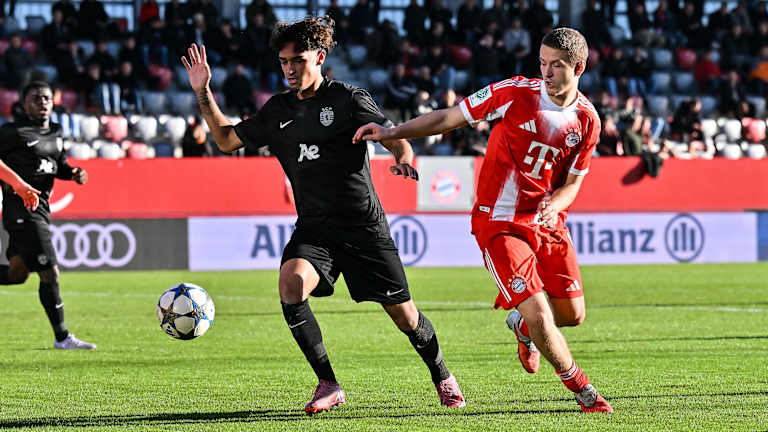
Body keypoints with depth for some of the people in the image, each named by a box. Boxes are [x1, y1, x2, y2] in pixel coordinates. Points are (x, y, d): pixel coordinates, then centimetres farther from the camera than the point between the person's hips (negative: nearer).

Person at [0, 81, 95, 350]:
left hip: (41, 208, 9)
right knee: (50, 274, -10)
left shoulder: (55, 132, 14)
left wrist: (74, 174, 4)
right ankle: (62, 338, -2)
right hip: (22, 209, -9)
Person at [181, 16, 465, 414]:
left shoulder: (348, 99, -3)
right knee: (291, 284, -27)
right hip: (313, 229, 3)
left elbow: (396, 139, -9)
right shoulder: (277, 111, 10)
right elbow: (227, 140, 20)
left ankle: (442, 377, 31)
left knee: (402, 314, 1)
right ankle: (328, 385, -17)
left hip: (364, 227, -3)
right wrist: (203, 94, 9)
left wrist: (403, 159, -32)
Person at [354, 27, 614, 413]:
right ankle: (582, 390, 10)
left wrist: (554, 205, -15)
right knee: (540, 317, -13)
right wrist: (392, 133, -13)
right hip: (499, 223, -5)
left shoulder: (587, 120, -2)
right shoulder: (514, 93, -13)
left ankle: (521, 325, 42)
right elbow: (449, 118, -6)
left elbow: (572, 181, 8)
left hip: (548, 222, 5)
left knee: (571, 314, 8)